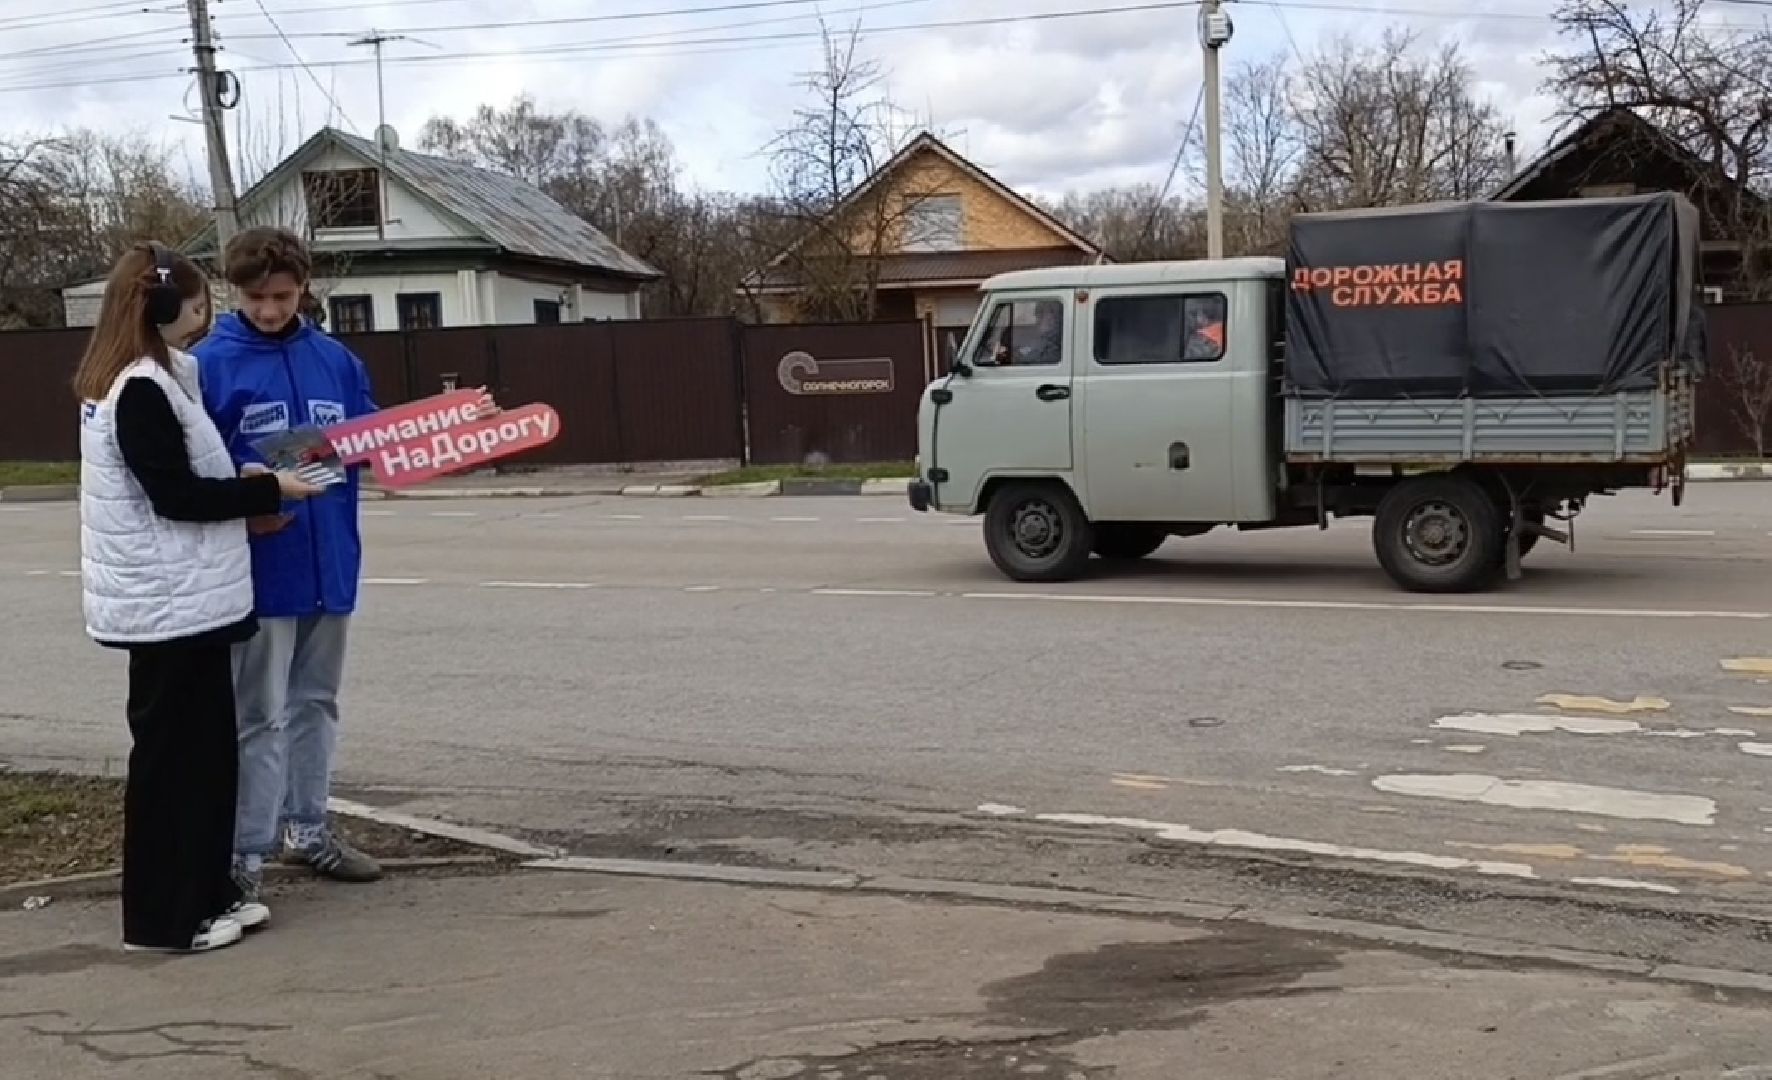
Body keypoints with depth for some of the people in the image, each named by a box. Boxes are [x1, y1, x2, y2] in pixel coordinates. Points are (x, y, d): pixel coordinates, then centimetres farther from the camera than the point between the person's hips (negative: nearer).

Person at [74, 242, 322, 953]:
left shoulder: (143, 381, 14)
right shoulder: (141, 390, -16)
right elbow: (175, 495, -19)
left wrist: (249, 494, 4)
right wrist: (268, 491, -11)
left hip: (185, 596, 10)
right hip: (169, 601, -10)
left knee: (205, 749, 14)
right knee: (172, 755, -1)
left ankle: (207, 893, 23)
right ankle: (161, 917, 9)